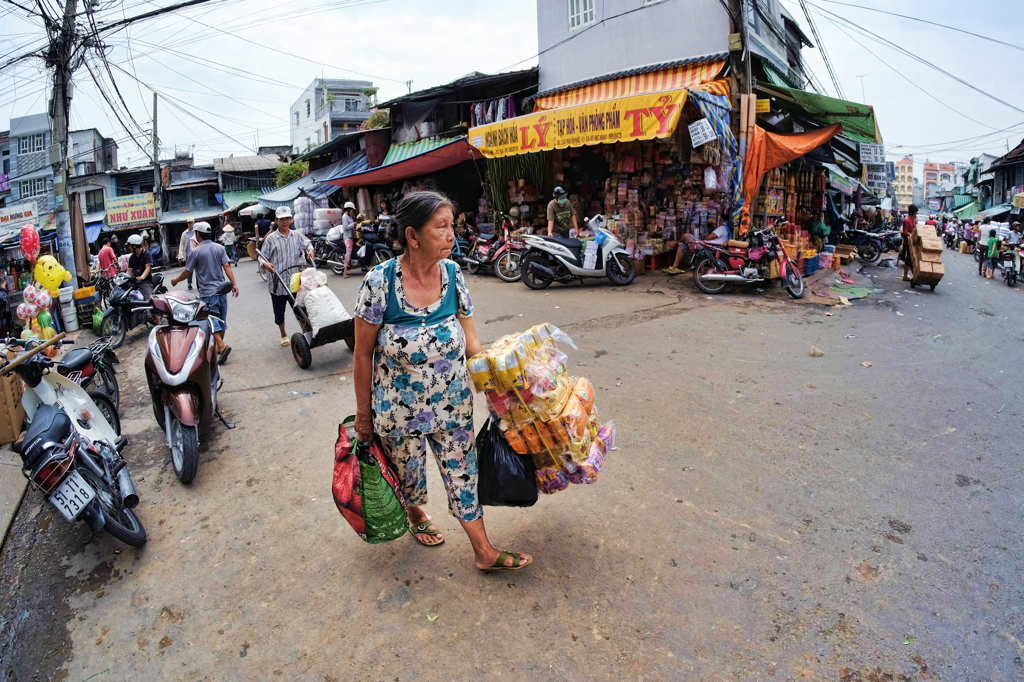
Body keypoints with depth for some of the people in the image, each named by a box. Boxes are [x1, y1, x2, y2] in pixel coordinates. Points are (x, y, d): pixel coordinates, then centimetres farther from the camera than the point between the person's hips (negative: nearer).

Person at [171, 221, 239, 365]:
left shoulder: (195, 252, -8)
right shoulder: (219, 248, 5)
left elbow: (187, 272, -2)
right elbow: (227, 267, -2)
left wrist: (175, 281, 15)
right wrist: (233, 284, -3)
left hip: (207, 292, -5)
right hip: (221, 290, 5)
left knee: (212, 320, -7)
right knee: (221, 319, 13)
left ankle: (222, 346, -22)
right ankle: (218, 346, 22)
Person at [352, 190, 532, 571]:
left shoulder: (453, 275, -10)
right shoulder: (379, 283, -21)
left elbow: (471, 343, -2)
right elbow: (363, 354, -11)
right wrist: (363, 413, -4)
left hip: (452, 404, 3)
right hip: (398, 410, -2)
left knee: (462, 472, 13)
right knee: (407, 471, 21)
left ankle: (484, 552, 30)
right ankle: (416, 515, 56)